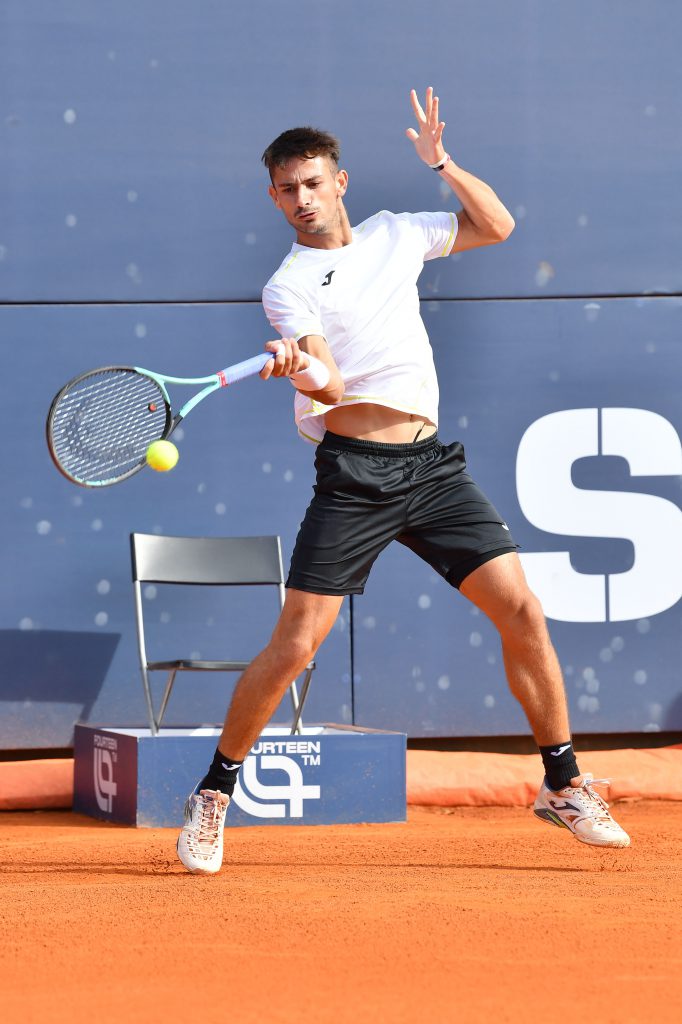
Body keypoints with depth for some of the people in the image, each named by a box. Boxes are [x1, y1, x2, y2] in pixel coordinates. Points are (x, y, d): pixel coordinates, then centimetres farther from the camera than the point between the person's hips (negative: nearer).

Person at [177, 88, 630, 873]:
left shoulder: (394, 235, 13)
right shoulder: (288, 286, -3)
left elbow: (496, 226, 22)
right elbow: (331, 387, -17)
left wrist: (440, 163, 10)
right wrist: (309, 375, -41)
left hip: (432, 465, 4)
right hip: (353, 474, -4)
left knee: (520, 610, -4)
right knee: (295, 643, -10)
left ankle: (563, 786, 10)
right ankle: (212, 797, 4)